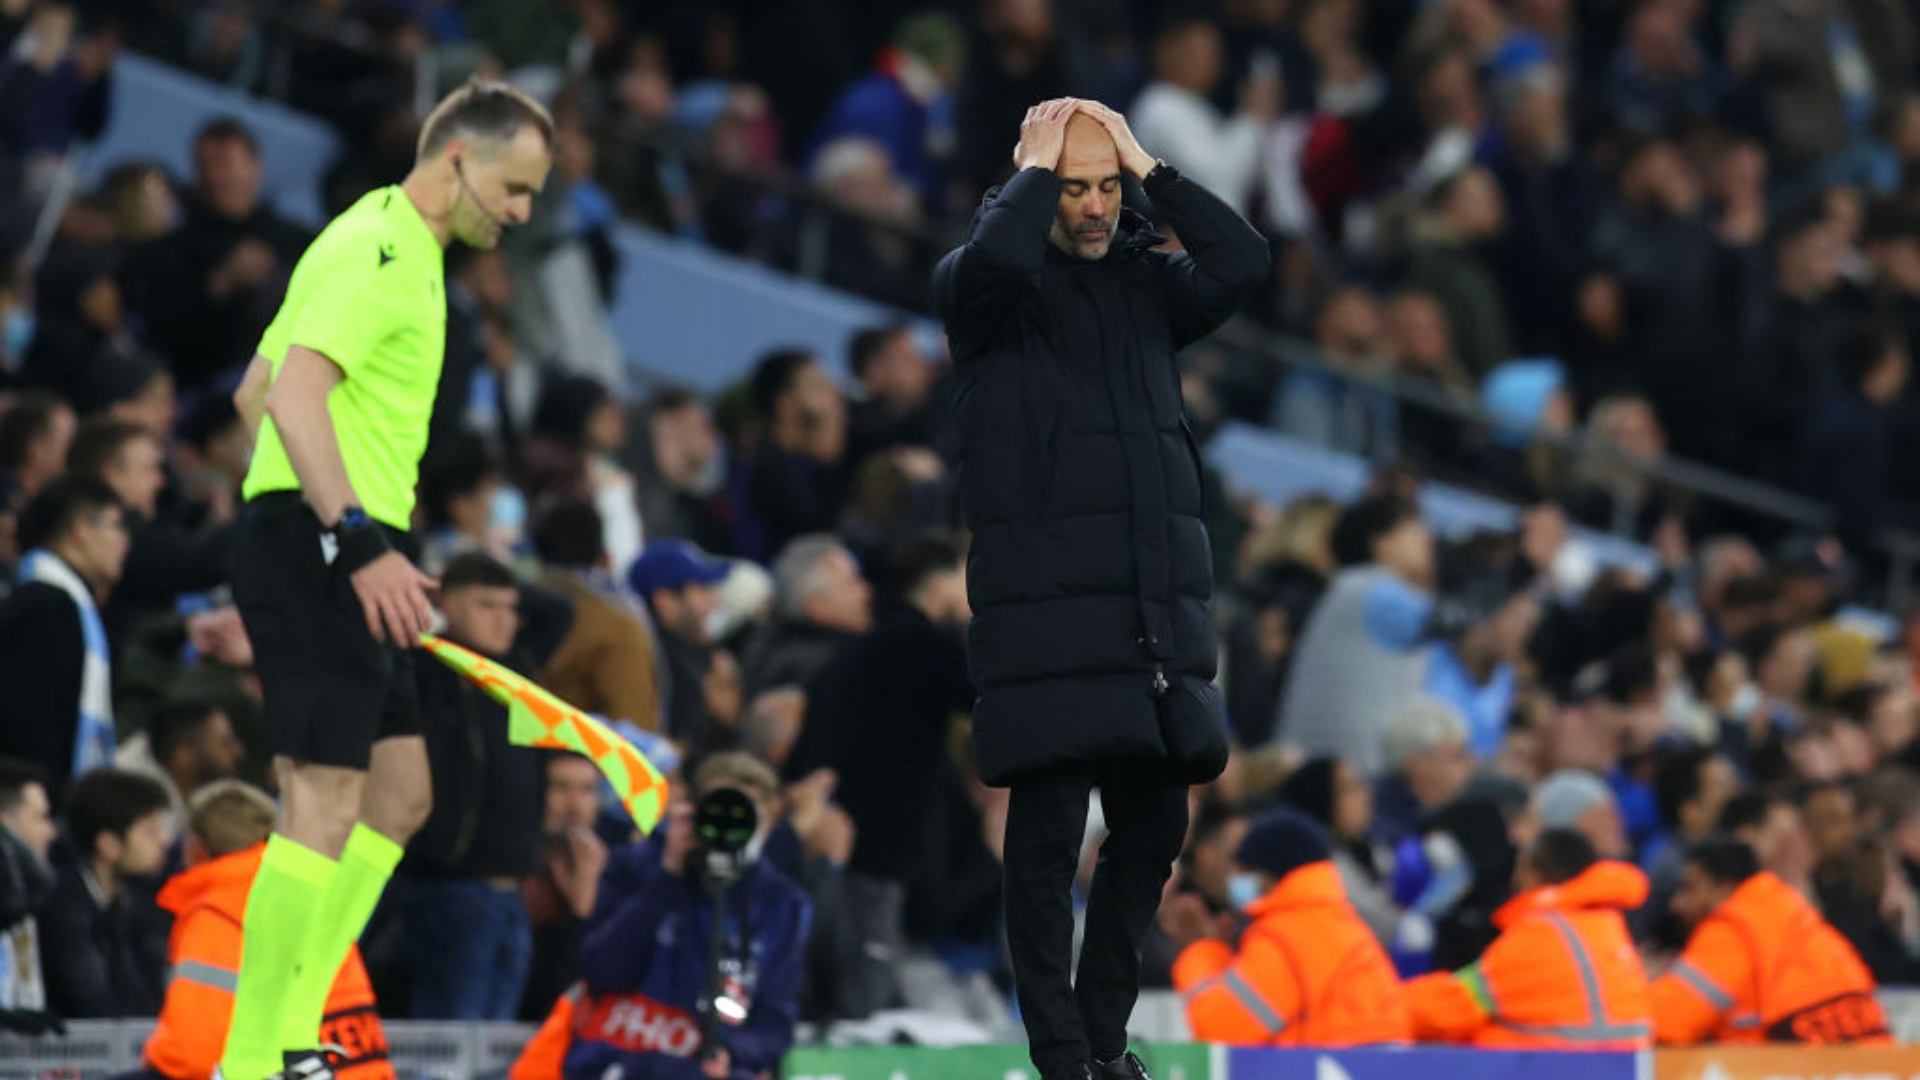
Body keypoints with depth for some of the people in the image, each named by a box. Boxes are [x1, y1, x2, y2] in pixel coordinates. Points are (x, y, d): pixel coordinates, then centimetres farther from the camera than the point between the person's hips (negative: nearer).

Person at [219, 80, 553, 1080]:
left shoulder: (403, 254, 21)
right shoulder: (373, 252, -12)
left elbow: (258, 391, 28)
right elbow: (293, 396, -25)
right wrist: (360, 541, -32)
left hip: (346, 562, 11)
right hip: (314, 551, -11)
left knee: (399, 792, 12)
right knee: (325, 803, -13)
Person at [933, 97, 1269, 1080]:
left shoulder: (1146, 281, 14)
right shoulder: (985, 285, 1)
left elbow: (1242, 264, -2)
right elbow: (993, 261, -23)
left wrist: (1150, 168, 1)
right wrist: (1035, 170, -7)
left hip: (1157, 610, 5)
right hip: (1045, 611, -5)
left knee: (1151, 830, 8)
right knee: (1049, 835, -5)